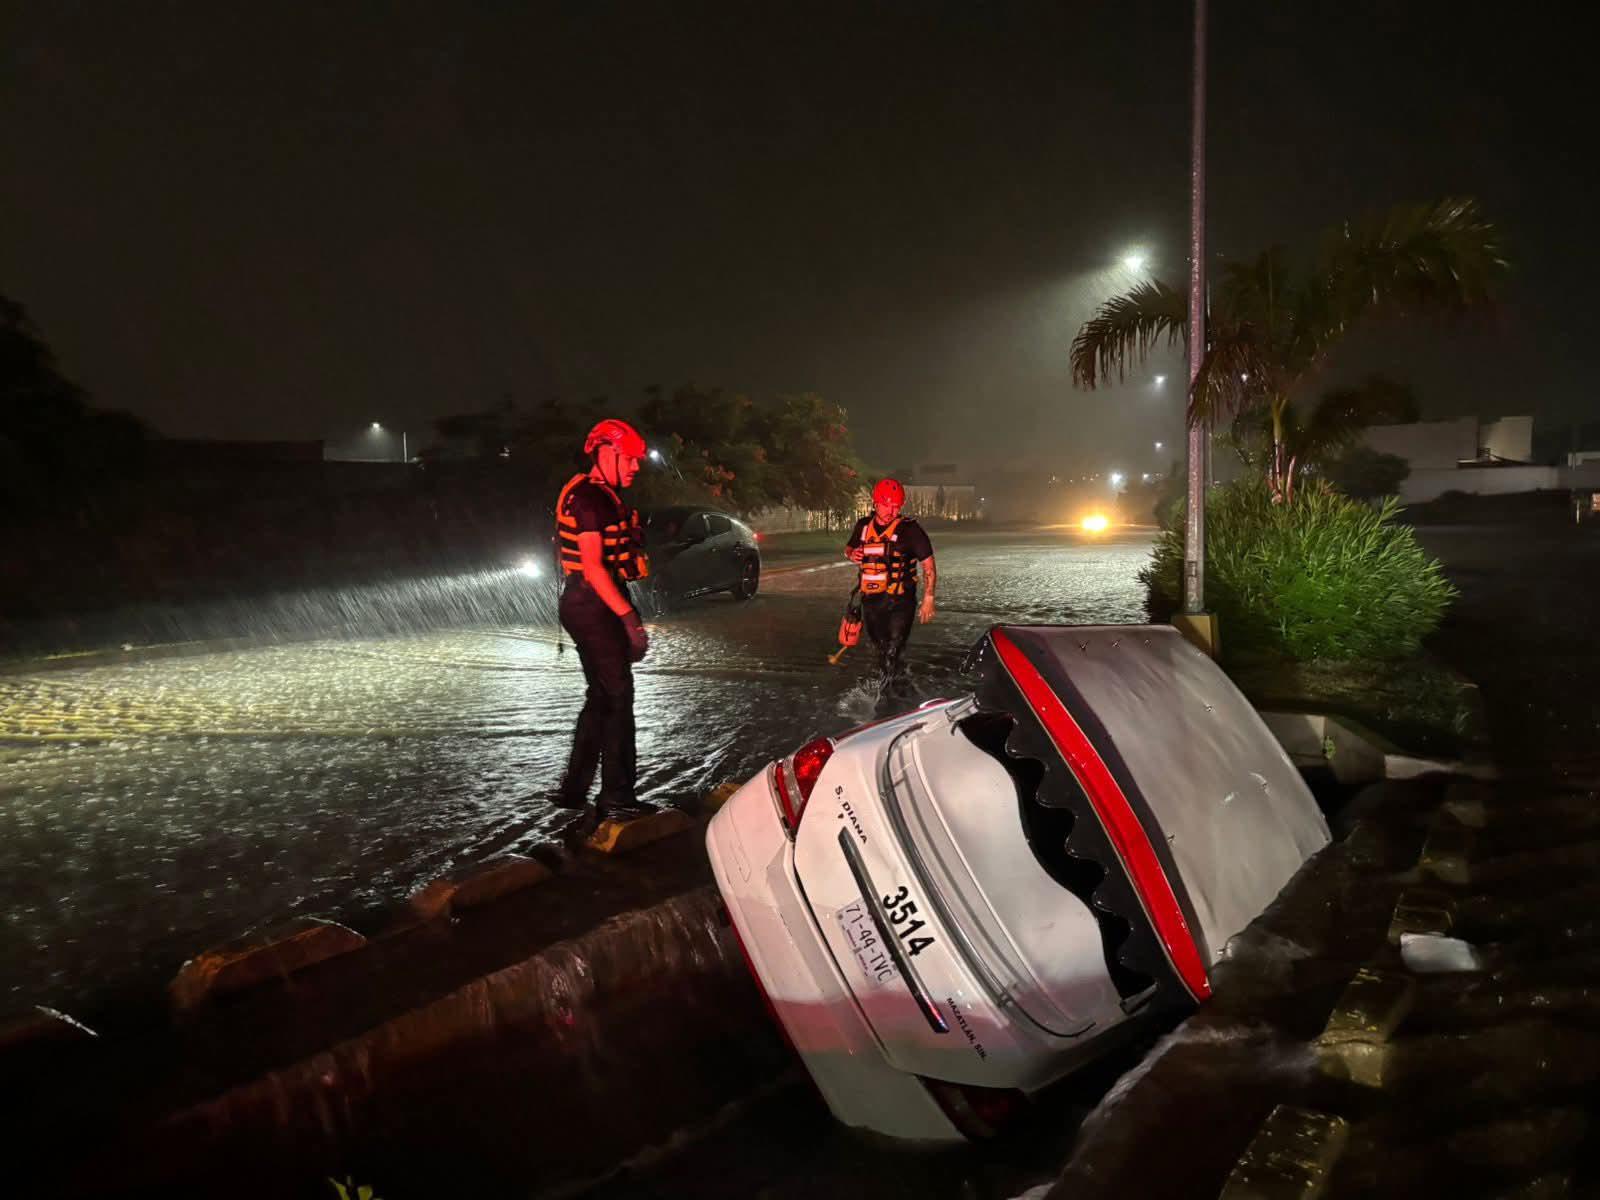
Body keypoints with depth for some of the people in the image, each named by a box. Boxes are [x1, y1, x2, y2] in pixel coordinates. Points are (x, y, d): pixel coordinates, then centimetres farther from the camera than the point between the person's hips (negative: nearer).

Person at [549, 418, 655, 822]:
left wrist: (627, 614, 21)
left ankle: (574, 788, 23)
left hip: (591, 606, 11)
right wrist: (629, 617, -25)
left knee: (601, 695, 15)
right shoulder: (588, 498, -16)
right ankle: (616, 798, 1)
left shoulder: (604, 497, 16)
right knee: (618, 696, -6)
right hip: (593, 606, -11)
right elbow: (593, 566, -23)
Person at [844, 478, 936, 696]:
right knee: (882, 651, 18)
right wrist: (852, 555, -1)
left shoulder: (909, 529, -8)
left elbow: (929, 565, -4)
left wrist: (928, 599, -9)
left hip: (900, 601, -5)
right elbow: (848, 548, 24)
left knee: (893, 652, -14)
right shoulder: (864, 526, 6)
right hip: (871, 600, 5)